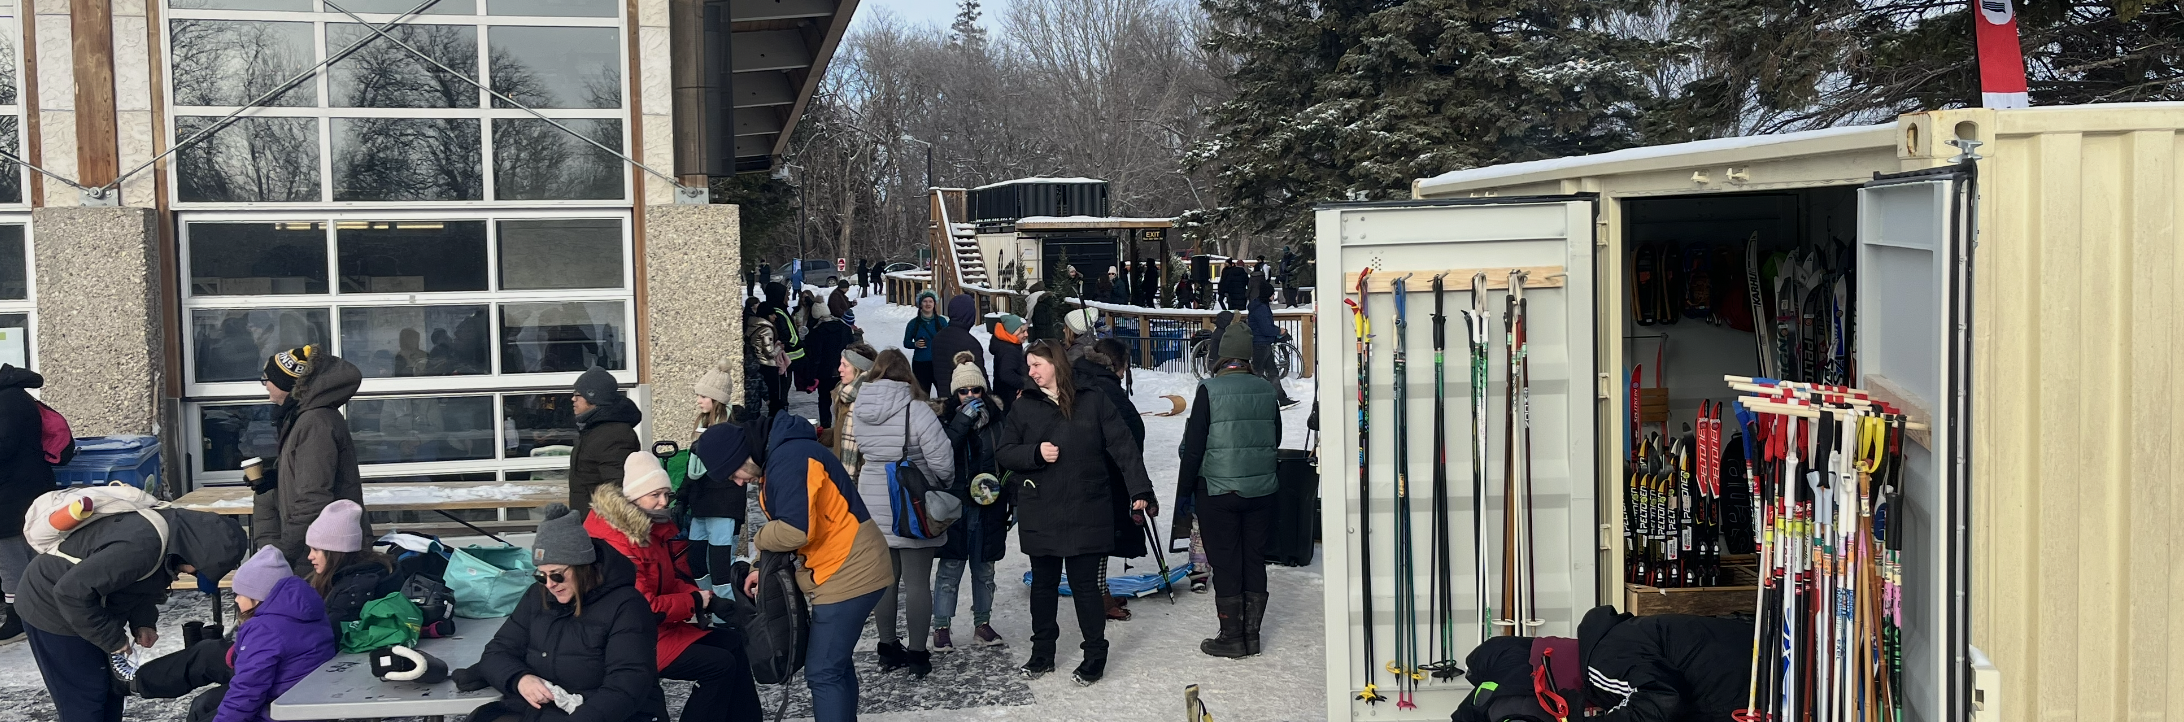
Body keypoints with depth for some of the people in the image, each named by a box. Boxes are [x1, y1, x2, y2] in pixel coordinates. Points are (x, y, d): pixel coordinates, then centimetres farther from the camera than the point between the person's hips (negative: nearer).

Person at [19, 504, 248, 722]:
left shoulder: (171, 529, -6)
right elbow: (72, 591, -34)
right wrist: (113, 639, -24)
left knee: (110, 689, 15)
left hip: (88, 605, 9)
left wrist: (143, 622, -5)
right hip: (53, 607, -9)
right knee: (83, 700, -3)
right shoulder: (143, 545, -36)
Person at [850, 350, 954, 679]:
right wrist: (943, 482, 3)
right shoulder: (915, 409, -17)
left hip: (873, 507, 5)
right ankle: (917, 653, 9)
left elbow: (863, 452, 8)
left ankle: (888, 648, 22)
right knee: (917, 581, 4)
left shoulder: (860, 410, 0)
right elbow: (942, 459, -17)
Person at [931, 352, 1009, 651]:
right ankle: (941, 627, 10)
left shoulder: (997, 416, 2)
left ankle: (983, 625, 23)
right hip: (954, 506, -2)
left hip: (989, 506, 2)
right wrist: (963, 419, -23)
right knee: (950, 568, 1)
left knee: (984, 568, 12)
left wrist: (1014, 500, 6)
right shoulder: (946, 417, -4)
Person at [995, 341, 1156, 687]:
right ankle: (1042, 653, 27)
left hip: (1086, 513, -3)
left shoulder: (1093, 401, -1)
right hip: (1039, 513, 3)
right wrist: (1036, 453, -14)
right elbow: (1005, 453, 6)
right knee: (1043, 584, 13)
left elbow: (1123, 447, -5)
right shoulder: (1025, 407, 7)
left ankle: (1094, 656, 15)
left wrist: (1141, 490, -13)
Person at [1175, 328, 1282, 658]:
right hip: (1261, 491, 4)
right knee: (1254, 561, 12)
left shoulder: (1209, 390, -10)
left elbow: (1193, 446, -9)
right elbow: (1276, 439, 13)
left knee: (1225, 563, 3)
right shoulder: (1267, 390, 2)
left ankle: (1232, 637, 7)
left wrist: (1184, 492, -2)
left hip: (1218, 491, -4)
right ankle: (1252, 634, 18)